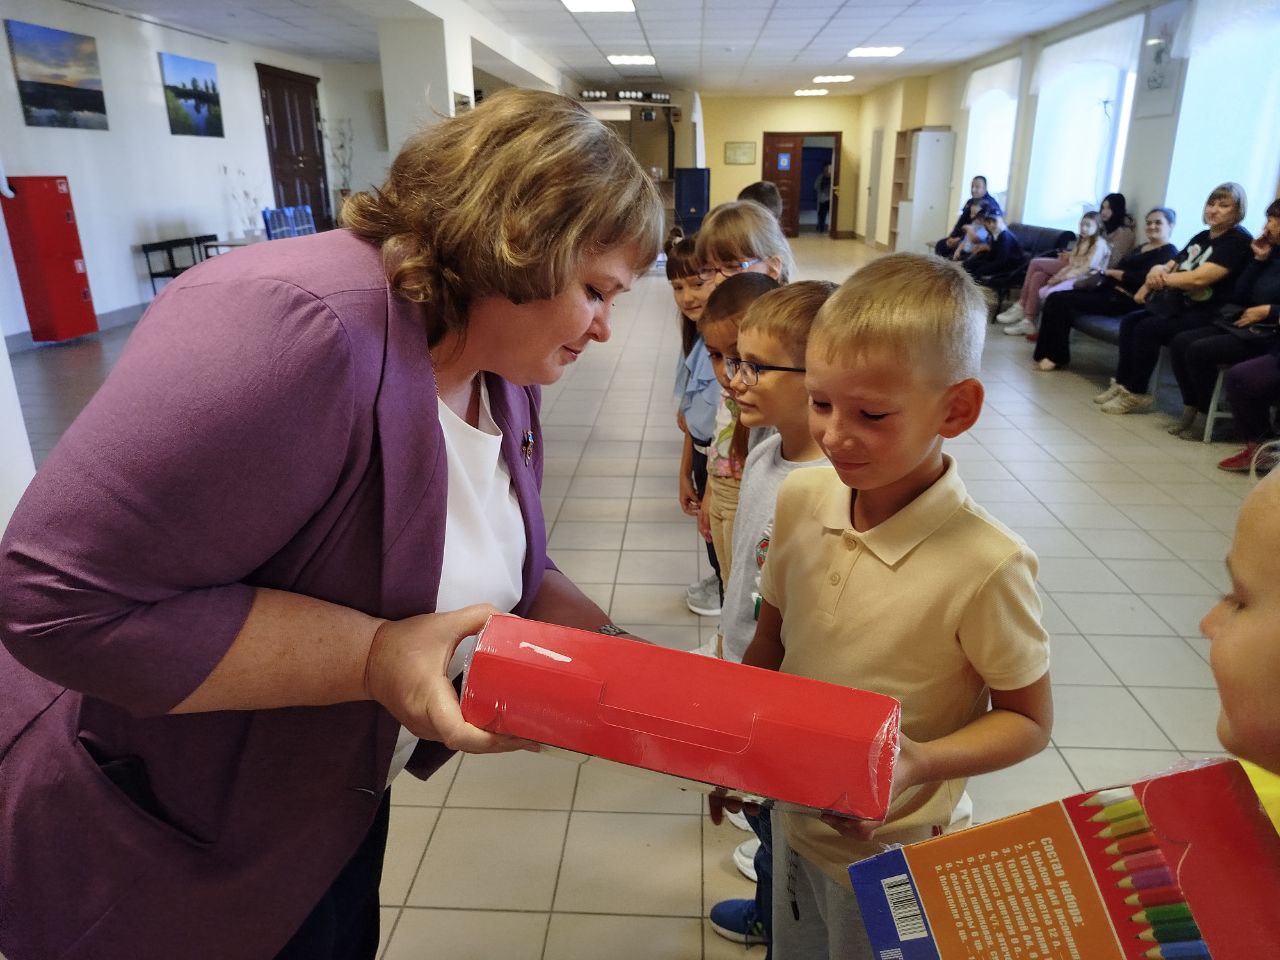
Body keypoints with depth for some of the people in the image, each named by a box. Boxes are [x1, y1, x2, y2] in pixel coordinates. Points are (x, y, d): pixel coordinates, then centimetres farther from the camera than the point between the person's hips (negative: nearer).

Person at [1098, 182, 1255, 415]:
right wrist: (1158, 270, -9)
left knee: (1147, 328, -24)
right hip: (1180, 306, 9)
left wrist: (1161, 277, -10)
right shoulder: (1202, 237, 18)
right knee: (1130, 321, -6)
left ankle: (1136, 394, -14)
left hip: (1206, 313, -9)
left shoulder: (1239, 240, -10)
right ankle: (1122, 382, -3)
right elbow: (1171, 265, 16)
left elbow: (1199, 278, -22)